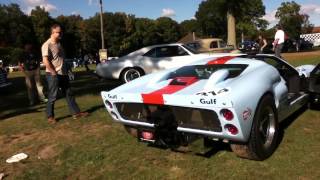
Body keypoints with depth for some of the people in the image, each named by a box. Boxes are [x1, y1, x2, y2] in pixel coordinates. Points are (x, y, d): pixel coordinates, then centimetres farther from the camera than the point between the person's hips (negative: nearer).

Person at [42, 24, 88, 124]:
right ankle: (50, 117, 15)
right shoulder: (47, 45, -13)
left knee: (69, 94, 10)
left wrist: (65, 70, 12)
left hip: (63, 74, 9)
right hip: (53, 75, -8)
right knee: (52, 97, 1)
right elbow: (45, 61, -20)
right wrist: (54, 73, -18)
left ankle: (76, 113, 16)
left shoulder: (59, 44, 14)